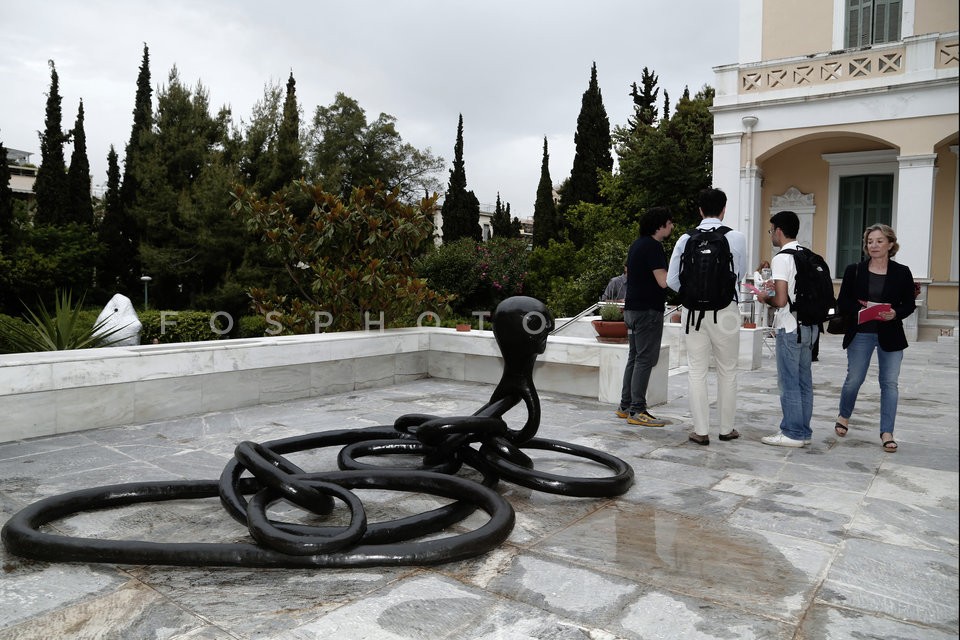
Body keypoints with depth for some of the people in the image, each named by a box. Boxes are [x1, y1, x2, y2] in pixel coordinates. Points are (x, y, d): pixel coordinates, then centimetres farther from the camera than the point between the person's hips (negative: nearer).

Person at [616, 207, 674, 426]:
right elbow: (663, 281, -21)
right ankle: (637, 411, -3)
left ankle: (625, 406, 19)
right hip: (648, 310, -10)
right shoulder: (653, 246, -15)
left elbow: (628, 273, 27)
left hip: (632, 308, 10)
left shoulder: (637, 244, 15)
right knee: (645, 360, -6)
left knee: (634, 358, 14)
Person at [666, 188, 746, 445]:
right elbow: (740, 274, 9)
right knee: (727, 371, 12)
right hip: (725, 310, -1)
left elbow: (672, 281, -2)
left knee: (697, 371, 7)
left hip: (695, 309, 1)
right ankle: (727, 428, 22)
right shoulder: (737, 238, -4)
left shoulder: (686, 239, -2)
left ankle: (701, 431, 9)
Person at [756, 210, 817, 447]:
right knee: (804, 381, 13)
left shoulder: (782, 258, -14)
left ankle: (793, 433, 4)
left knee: (789, 382, -1)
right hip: (809, 325, 8)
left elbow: (781, 300, -20)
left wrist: (765, 298, 0)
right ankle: (803, 432, 20)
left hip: (790, 328, -8)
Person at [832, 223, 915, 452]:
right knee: (853, 380, 6)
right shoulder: (854, 271, -1)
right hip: (860, 334, 0)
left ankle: (887, 433, 8)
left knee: (890, 382, 1)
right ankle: (844, 416, 32)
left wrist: (895, 313, -16)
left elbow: (910, 304, 4)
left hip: (890, 335, 0)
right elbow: (842, 303, 0)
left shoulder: (902, 272, 0)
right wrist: (862, 308, -17)